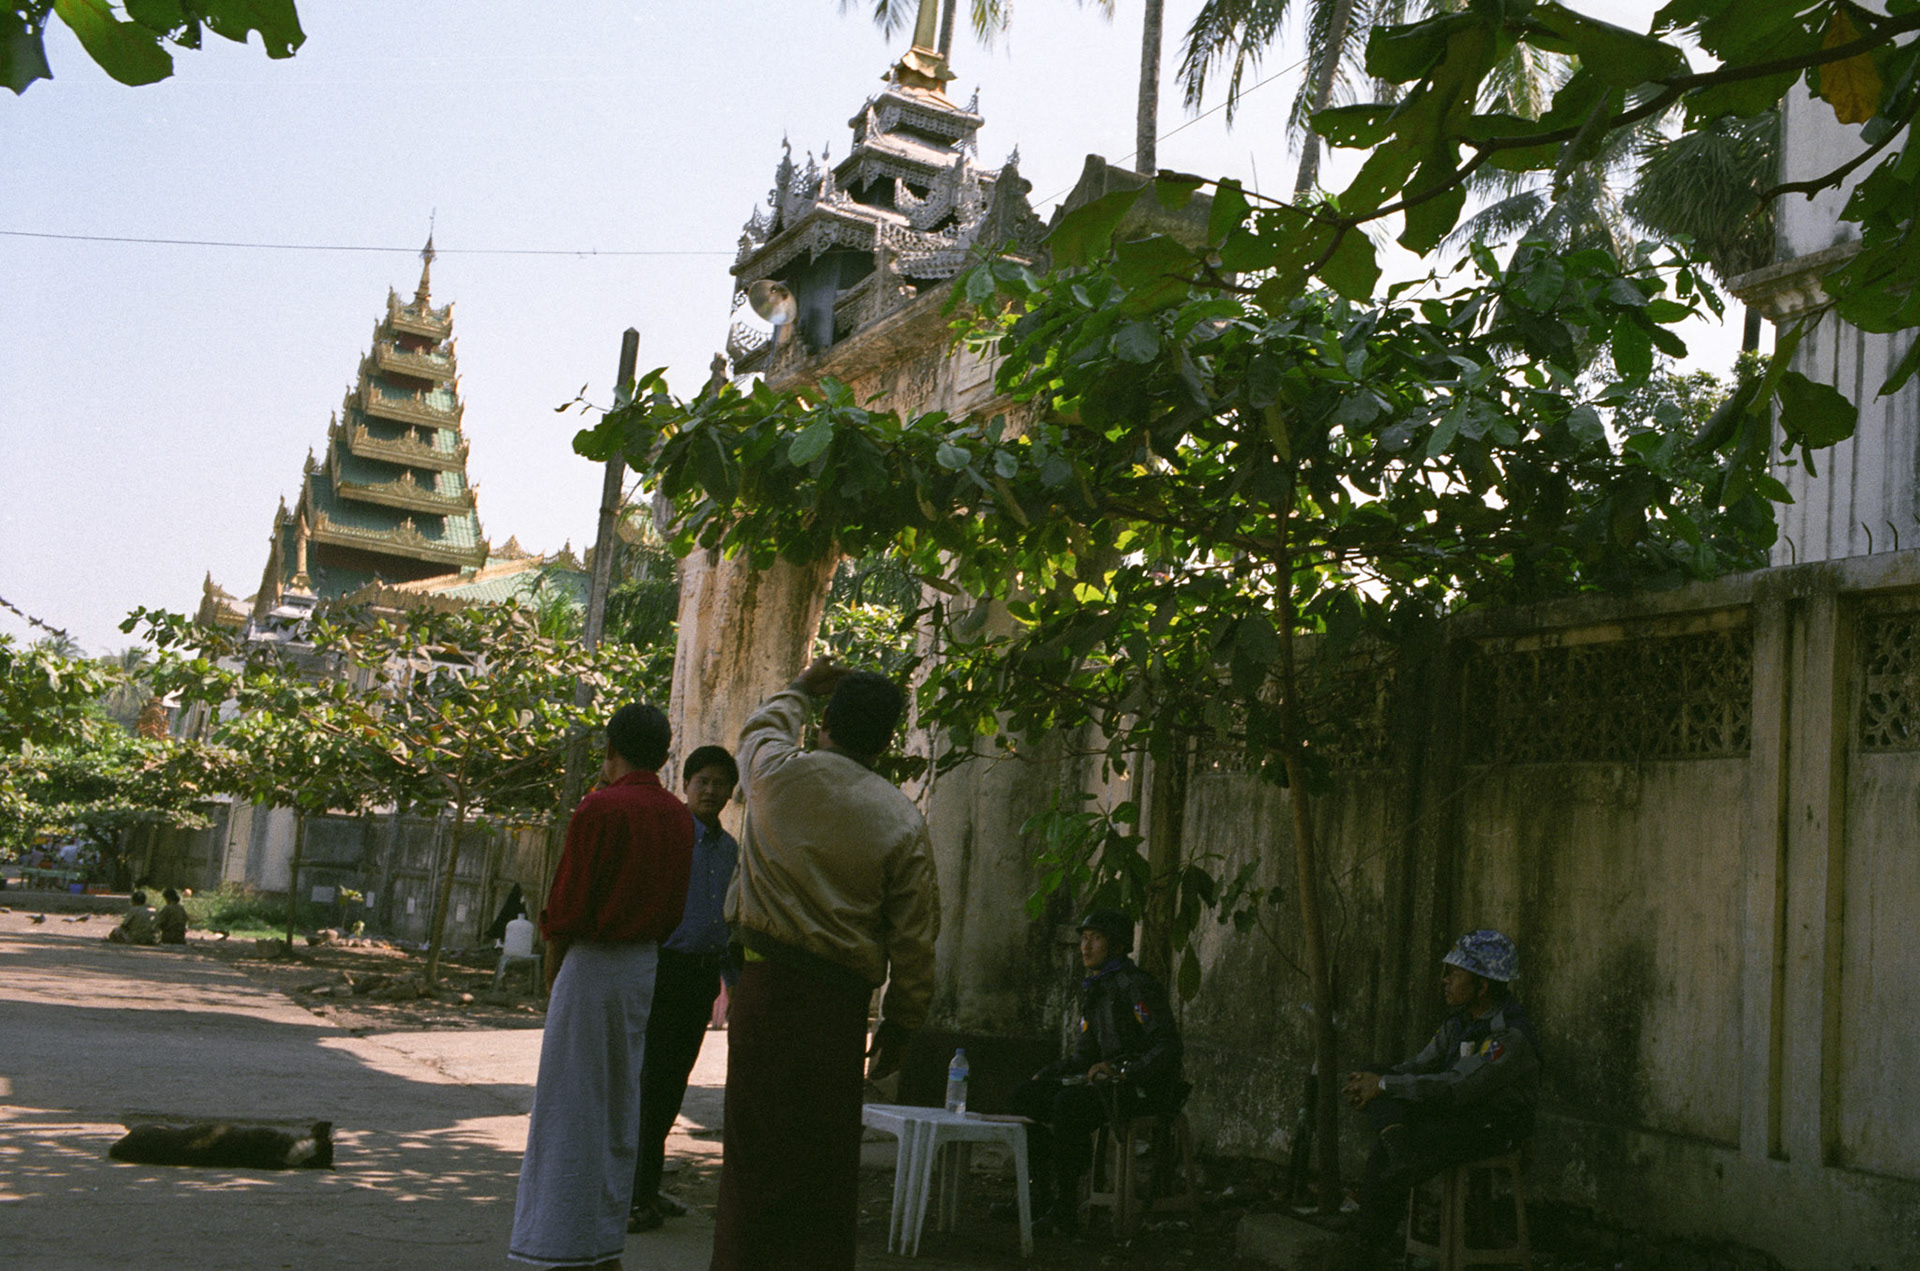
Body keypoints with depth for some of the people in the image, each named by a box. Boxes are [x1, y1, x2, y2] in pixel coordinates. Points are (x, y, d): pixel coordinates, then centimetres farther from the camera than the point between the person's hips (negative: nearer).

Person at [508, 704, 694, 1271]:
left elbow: (567, 904, -12)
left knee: (572, 1106, 0)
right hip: (645, 966, 7)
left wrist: (552, 973, 0)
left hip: (592, 963, -7)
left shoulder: (600, 809, -14)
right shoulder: (679, 818, 7)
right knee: (620, 1107, 14)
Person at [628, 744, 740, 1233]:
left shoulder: (729, 848, 15)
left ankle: (648, 1188, 22)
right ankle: (635, 1197, 0)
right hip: (665, 968, -7)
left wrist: (737, 981, 20)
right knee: (650, 1079, -6)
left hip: (704, 974, 7)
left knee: (673, 1082, 12)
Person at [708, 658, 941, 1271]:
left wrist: (801, 687, 45)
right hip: (839, 997, -1)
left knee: (756, 1141, 5)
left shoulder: (777, 773, 0)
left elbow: (761, 726, 26)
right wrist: (901, 1021, 10)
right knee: (827, 1152, 8)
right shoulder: (903, 820, -3)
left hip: (764, 984, 1)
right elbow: (914, 935, -1)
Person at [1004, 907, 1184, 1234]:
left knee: (1068, 1103, -32)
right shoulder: (1094, 991, 16)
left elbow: (1169, 1047, -20)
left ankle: (1065, 1209, -24)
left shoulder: (1137, 987, -12)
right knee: (1026, 1094, -2)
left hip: (1146, 1089, -9)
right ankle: (1040, 1195, -1)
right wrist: (1046, 1074, 5)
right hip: (1110, 1084, 9)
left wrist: (1123, 1070, -29)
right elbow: (1083, 1057, 20)